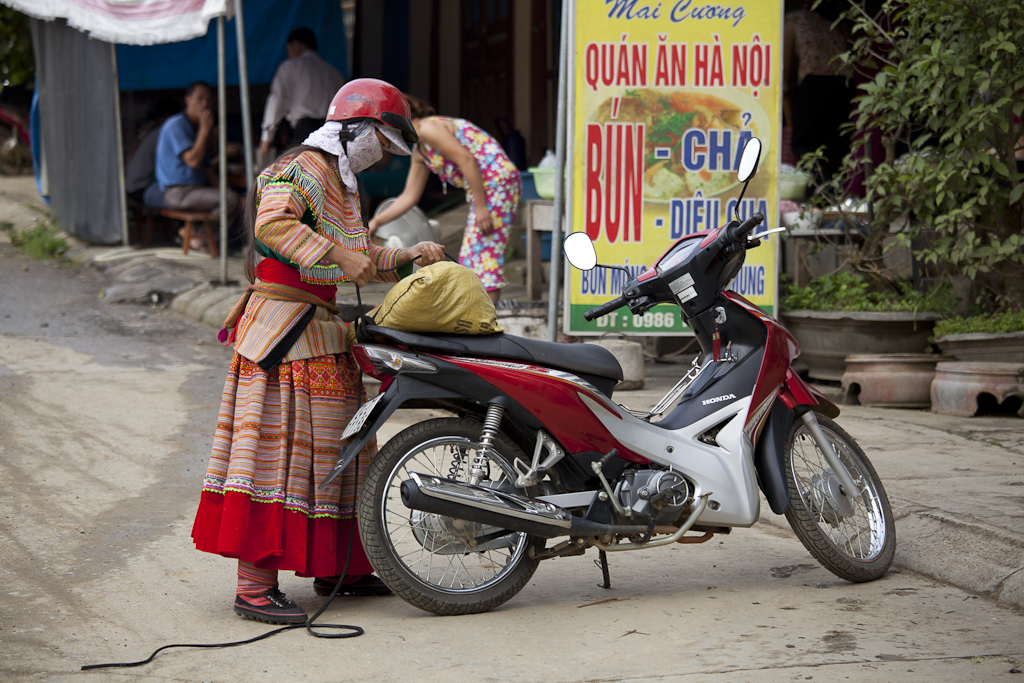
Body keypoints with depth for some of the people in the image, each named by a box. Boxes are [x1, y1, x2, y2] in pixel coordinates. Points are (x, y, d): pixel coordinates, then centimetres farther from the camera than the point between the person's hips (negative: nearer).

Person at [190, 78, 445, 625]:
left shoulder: (340, 183, 23)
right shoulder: (301, 170, -11)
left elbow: (360, 263, 28)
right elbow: (271, 224, -30)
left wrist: (408, 257, 15)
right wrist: (336, 255, -34)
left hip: (321, 333, 10)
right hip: (285, 331, -10)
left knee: (333, 446, 14)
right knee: (281, 446, -12)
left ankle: (334, 567, 24)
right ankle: (254, 586, -11)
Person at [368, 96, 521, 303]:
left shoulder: (428, 128, -12)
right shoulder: (420, 153, 18)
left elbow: (467, 160, -20)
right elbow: (408, 197, 24)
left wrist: (480, 206, -21)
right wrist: (376, 222, 22)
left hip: (497, 183, -11)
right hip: (487, 189, 11)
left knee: (484, 254, -13)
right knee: (471, 257, 12)